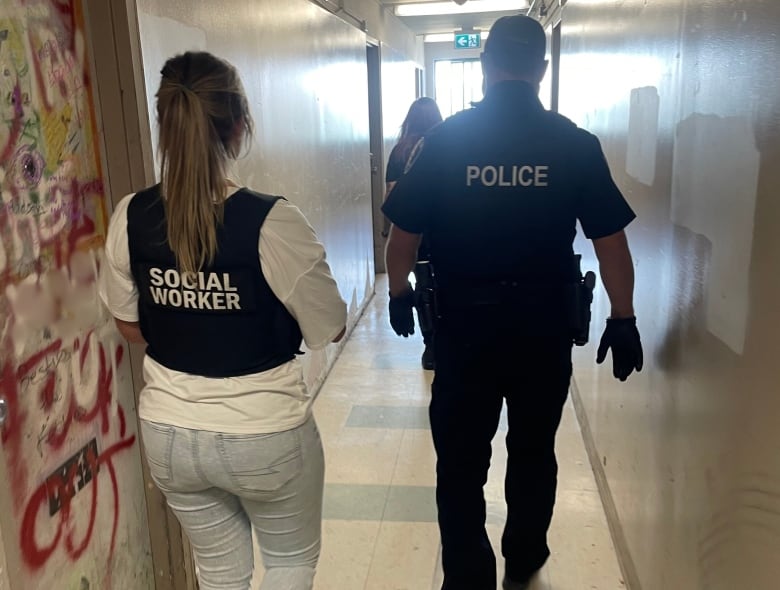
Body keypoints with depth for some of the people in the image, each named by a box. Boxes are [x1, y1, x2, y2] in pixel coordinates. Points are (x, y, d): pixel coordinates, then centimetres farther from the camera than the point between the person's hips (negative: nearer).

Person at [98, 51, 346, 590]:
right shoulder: (272, 221, -23)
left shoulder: (131, 219, -10)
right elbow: (330, 329, -11)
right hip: (265, 434, -4)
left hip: (169, 433, 4)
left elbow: (129, 325, 5)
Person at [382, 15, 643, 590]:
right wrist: (624, 320, 7)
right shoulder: (577, 144, -6)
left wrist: (398, 293, 14)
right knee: (534, 451, 21)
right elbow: (611, 242, -4)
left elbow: (403, 235, -2)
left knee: (461, 462, 11)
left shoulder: (444, 139, -6)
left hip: (464, 326, -1)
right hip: (545, 327, 2)